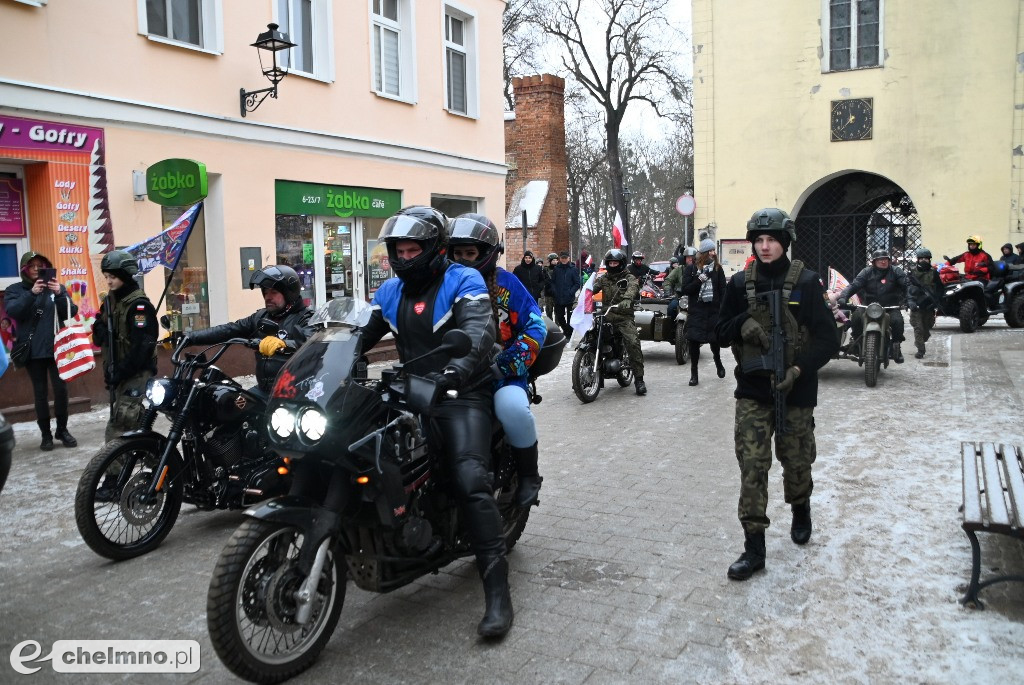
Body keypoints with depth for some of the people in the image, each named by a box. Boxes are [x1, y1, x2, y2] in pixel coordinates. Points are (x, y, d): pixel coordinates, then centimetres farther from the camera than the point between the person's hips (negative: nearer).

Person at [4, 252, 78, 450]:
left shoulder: (57, 287, 6)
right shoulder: (15, 290, 4)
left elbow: (71, 312, -3)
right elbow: (11, 311, -13)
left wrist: (59, 294, -19)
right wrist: (31, 293, -25)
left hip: (57, 347, 1)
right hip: (32, 350, 0)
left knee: (61, 389, -1)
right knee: (40, 392, 5)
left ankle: (62, 430, 13)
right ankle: (46, 434, 12)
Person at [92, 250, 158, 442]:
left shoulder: (139, 304, -12)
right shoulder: (110, 300, 13)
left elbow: (142, 344, -20)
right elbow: (100, 340, 16)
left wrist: (121, 371, -20)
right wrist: (100, 327, -6)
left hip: (136, 373, -8)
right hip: (117, 373, 8)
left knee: (117, 431, -16)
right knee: (132, 429, 14)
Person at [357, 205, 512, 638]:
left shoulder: (464, 282, -6)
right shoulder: (391, 291, 15)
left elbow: (479, 335, -21)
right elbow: (362, 334, 12)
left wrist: (451, 374, -40)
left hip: (461, 395, -6)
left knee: (471, 481, -23)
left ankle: (497, 590, -20)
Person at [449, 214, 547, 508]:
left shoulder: (505, 282, 2)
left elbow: (536, 327, -3)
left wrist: (506, 364, -15)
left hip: (501, 375, -3)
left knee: (512, 407, -34)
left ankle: (529, 475, -8)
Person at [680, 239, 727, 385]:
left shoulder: (717, 269, 5)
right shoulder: (691, 269, 1)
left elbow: (723, 290, 2)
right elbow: (685, 289, -3)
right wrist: (700, 280, -15)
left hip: (714, 311, 1)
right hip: (696, 311, -1)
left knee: (715, 340, 9)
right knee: (694, 341, -3)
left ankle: (718, 362, 39)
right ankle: (694, 373, 9)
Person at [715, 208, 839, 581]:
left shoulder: (806, 282, -4)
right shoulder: (740, 283, 4)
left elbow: (827, 338, -6)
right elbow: (721, 331, 9)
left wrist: (798, 370, -19)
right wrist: (742, 325, -13)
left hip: (795, 391, -1)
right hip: (752, 391, 1)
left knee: (797, 462, 13)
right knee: (751, 467, -4)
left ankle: (800, 511, 45)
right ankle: (754, 547, 3)